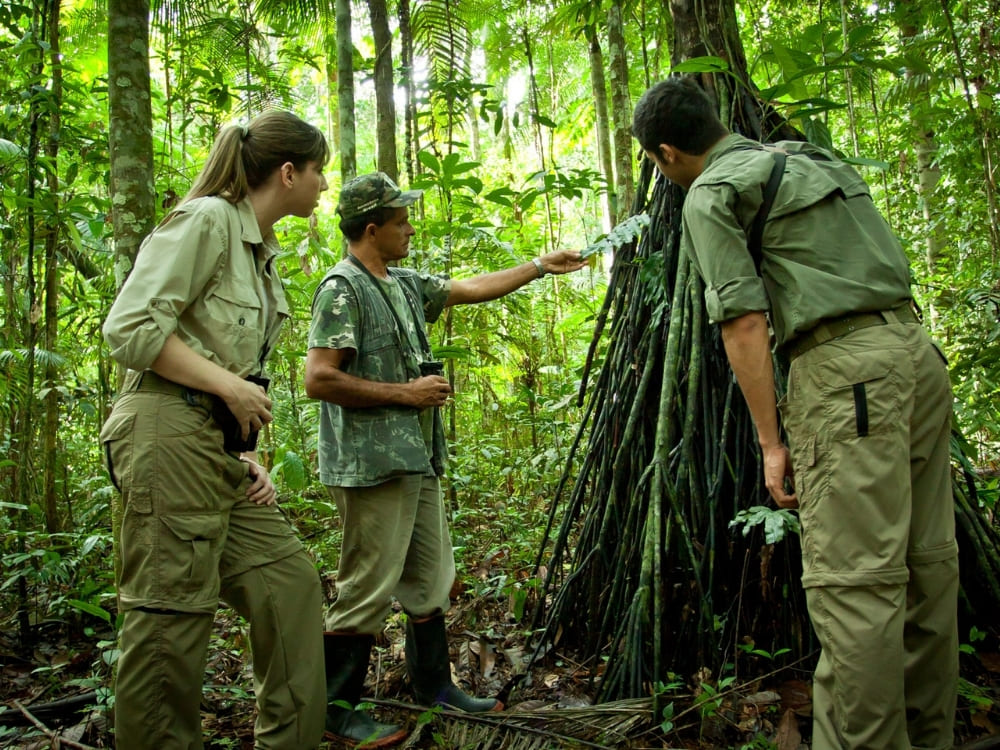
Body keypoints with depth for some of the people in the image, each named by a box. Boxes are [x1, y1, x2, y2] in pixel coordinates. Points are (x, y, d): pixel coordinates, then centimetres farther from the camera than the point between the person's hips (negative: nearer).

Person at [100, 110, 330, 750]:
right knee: (171, 614, -4)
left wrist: (250, 456, 12)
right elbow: (130, 329, -15)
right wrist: (230, 386, -12)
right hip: (171, 432, -9)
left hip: (221, 442, 9)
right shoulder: (207, 219, -8)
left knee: (290, 581, 8)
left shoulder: (264, 252, 19)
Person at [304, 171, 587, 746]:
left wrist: (543, 266, 27)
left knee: (431, 581, 16)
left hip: (417, 460, 9)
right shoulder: (342, 288, -12)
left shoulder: (405, 284, 15)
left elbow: (472, 289, 25)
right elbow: (320, 379, -19)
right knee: (368, 590, -2)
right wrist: (406, 392, -15)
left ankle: (436, 688, 30)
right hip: (372, 463, -9)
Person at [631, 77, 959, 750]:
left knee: (854, 581, -7)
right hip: (918, 352, 9)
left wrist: (771, 441, -8)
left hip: (847, 372, -9)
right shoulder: (815, 158, 24)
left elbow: (746, 321, -10)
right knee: (927, 566, 12)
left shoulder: (712, 194, -1)